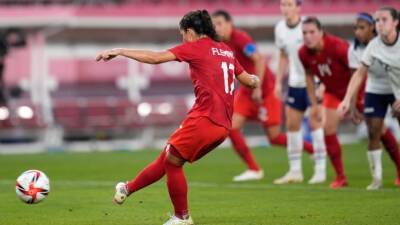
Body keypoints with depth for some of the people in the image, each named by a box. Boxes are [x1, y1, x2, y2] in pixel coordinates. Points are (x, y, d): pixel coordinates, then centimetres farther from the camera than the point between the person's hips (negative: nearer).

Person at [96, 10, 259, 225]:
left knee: (172, 161, 3)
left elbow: (155, 58, -9)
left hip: (205, 118, -9)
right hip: (223, 124, 9)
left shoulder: (196, 47, -3)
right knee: (167, 156, 16)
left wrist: (119, 51, -3)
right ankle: (129, 188, 25)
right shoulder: (226, 50, 18)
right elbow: (247, 80, 26)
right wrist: (254, 80, 51)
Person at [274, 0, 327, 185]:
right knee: (292, 124, 5)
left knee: (315, 122, -9)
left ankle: (320, 170, -3)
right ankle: (295, 171, 13)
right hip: (295, 83, 6)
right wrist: (278, 82, 12)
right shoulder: (280, 28, 3)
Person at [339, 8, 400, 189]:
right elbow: (359, 74, -17)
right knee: (373, 133, -5)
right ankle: (376, 178, 5)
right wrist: (348, 100, -26)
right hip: (375, 91, 0)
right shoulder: (373, 47, -17)